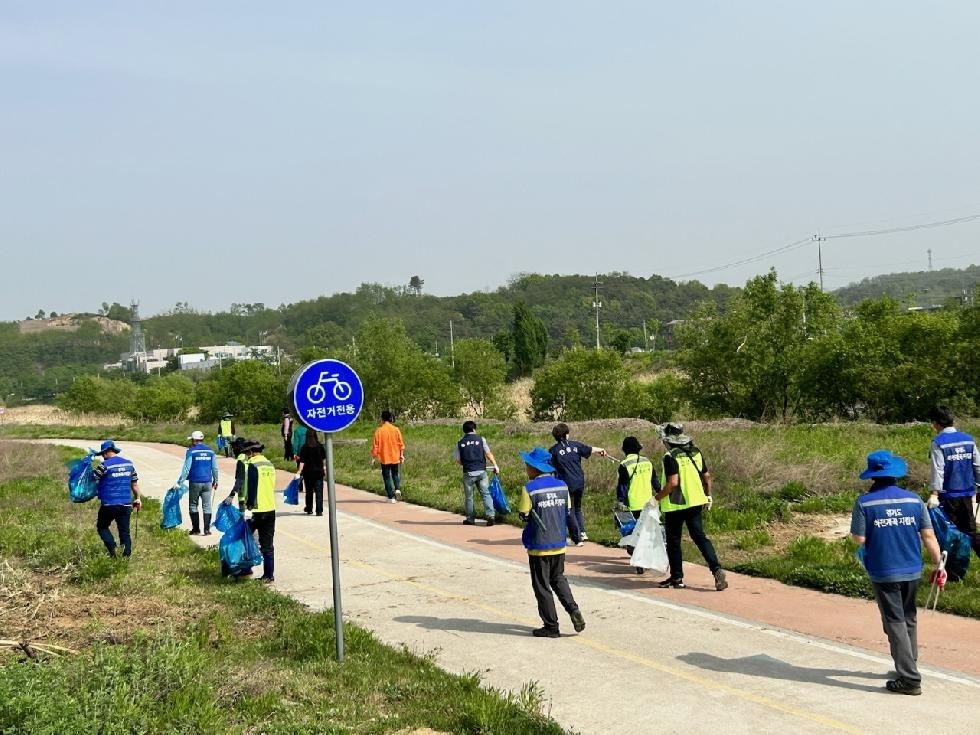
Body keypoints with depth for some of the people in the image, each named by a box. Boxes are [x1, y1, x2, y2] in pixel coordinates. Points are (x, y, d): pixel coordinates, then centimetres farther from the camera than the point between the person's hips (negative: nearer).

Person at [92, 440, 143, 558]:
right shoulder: (129, 464, 7)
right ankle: (126, 556, 2)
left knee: (102, 526, 14)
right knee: (124, 531, 9)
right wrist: (138, 498, 19)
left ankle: (113, 548, -4)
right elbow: (134, 483, 13)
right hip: (126, 504, 4)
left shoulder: (105, 465, -10)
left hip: (109, 504, -4)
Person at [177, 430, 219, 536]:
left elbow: (186, 468, -11)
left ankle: (196, 529, 8)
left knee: (193, 505, 9)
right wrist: (215, 481, 22)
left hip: (195, 482, -3)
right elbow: (215, 468, 11)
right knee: (207, 506, 5)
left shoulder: (191, 451, -6)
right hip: (207, 482, 3)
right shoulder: (210, 451, 7)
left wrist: (180, 482, -9)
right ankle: (207, 530, 2)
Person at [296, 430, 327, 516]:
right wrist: (324, 467, 24)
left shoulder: (304, 448, -10)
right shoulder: (320, 446, -3)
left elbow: (302, 462, -15)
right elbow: (324, 458, 8)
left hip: (308, 472, -1)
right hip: (319, 471, 1)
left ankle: (309, 509, 29)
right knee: (319, 491, 0)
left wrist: (299, 472, -14)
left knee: (309, 491, 15)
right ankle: (319, 511, -8)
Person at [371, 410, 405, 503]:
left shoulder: (379, 430, -10)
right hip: (395, 457, 3)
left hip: (384, 458, -2)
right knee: (395, 474, 21)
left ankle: (391, 497, 4)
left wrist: (373, 458, 0)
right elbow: (401, 444, 0)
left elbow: (375, 445, -9)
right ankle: (397, 489, -2)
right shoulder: (396, 429, -4)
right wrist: (401, 455, 11)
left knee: (387, 477, 6)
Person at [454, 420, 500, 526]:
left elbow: (458, 460, 3)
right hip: (481, 471, 0)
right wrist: (495, 465, 4)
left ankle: (470, 519, 17)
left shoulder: (460, 443, 3)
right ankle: (490, 515, -9)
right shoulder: (480, 439, 1)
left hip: (468, 473, 0)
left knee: (468, 496, 11)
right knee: (486, 494, 4)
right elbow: (488, 454, -3)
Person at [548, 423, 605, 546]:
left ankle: (577, 539, 5)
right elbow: (590, 449, 15)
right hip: (580, 483, 4)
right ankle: (582, 532, 15)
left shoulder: (553, 450, -7)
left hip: (567, 485, -4)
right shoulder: (575, 445, 2)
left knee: (569, 511, 6)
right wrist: (601, 450, 34)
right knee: (577, 508, 24)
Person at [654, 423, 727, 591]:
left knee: (673, 541, 8)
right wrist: (708, 496, 23)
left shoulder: (670, 457, -15)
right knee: (700, 536, 8)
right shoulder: (696, 453, 6)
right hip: (695, 502, 6)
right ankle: (716, 569, -9)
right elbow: (707, 477, 10)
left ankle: (676, 578, 14)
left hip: (675, 505, -6)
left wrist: (657, 497, -13)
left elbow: (673, 483, -24)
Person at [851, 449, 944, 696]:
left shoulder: (864, 503, -11)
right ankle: (908, 665, 35)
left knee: (895, 623, 2)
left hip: (883, 573, -4)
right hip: (912, 571, 4)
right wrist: (938, 565, 7)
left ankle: (910, 678, -1)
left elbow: (859, 539, -11)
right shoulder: (914, 500, -2)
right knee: (909, 620, 21)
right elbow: (929, 536, -2)